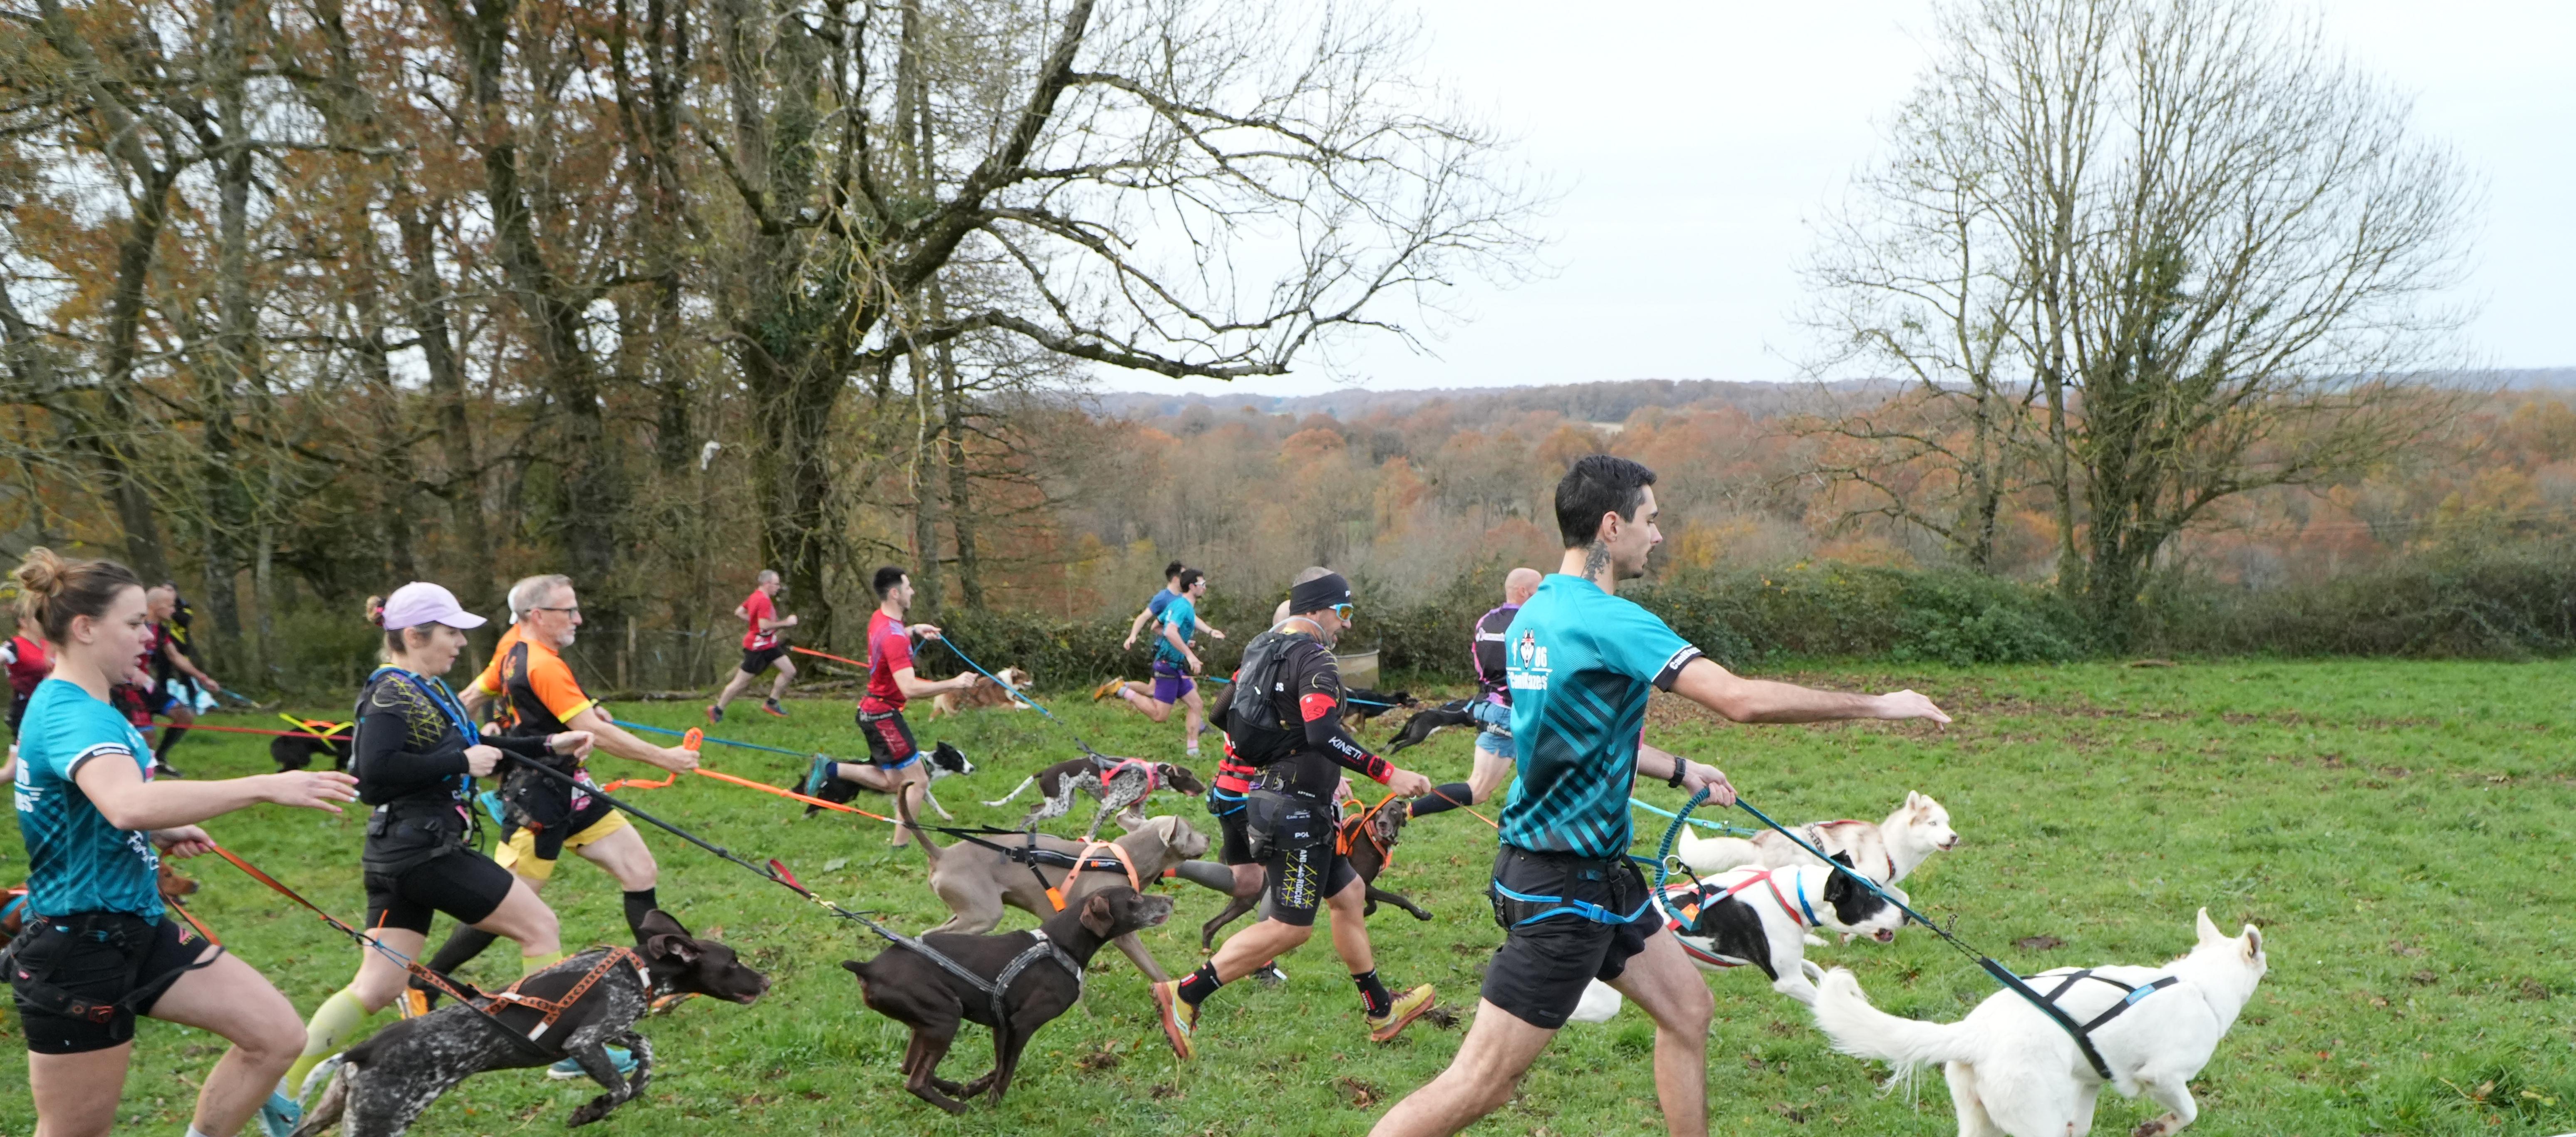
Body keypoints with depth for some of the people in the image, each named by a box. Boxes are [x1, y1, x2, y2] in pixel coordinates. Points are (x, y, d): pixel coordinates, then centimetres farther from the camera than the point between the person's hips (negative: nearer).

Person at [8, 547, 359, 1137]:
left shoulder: (77, 706, 10)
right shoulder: (70, 715, -21)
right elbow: (130, 803, -43)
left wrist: (162, 836, 11)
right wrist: (265, 787, -42)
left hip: (140, 932, 9)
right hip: (79, 950, -9)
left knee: (278, 1036, 1)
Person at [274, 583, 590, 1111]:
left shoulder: (426, 688, 14)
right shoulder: (391, 694, -15)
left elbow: (470, 751, 25)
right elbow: (375, 772, -29)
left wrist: (549, 746, 19)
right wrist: (461, 762, -22)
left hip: (403, 852, 10)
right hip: (424, 851, -10)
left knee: (378, 988, 10)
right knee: (539, 924, 2)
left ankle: (284, 1088, 10)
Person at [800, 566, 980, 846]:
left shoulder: (879, 618, 4)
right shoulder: (894, 637, -26)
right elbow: (910, 688, -35)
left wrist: (915, 630, 17)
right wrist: (954, 684, -31)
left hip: (872, 710, 10)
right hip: (884, 715, -10)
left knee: (892, 783, 18)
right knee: (918, 781, -3)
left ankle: (829, 771, 13)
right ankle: (901, 847, 0)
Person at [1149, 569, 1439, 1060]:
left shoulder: (1263, 648, 12)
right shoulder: (1313, 657, -16)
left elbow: (1229, 718, 19)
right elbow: (1325, 734, -30)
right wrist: (1389, 774, -28)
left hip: (1273, 795, 11)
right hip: (1297, 809, -11)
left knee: (1349, 895, 18)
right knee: (1290, 927, -5)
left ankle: (1382, 1011, 28)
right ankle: (1185, 994, -3)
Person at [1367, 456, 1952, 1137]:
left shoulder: (1538, 612, 8)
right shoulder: (1607, 620, -21)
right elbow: (1743, 699, -26)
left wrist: (1680, 771, 26)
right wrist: (1878, 706, -15)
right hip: (1561, 885, -10)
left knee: (1687, 1008, 20)